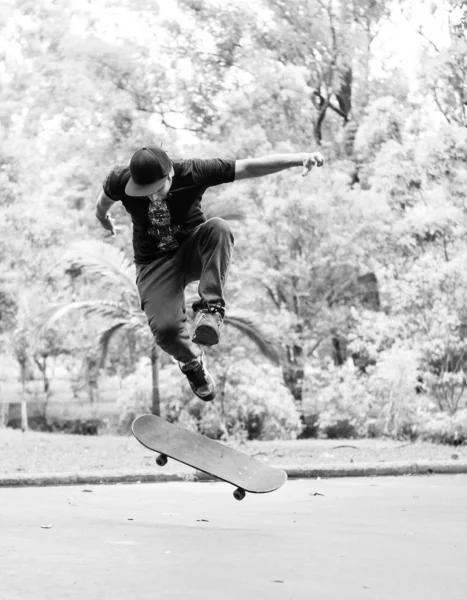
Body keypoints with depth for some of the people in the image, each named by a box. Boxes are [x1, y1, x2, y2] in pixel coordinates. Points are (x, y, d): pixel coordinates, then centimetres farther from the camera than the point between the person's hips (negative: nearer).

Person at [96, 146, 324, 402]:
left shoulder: (192, 172, -22)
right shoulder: (121, 180, -18)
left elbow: (250, 167, -28)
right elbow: (103, 202, 8)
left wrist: (299, 157, -40)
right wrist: (105, 220, 31)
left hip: (194, 250, 0)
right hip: (155, 263, 0)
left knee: (219, 228, -35)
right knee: (165, 329, -24)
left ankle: (211, 308, -32)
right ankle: (192, 361, 13)